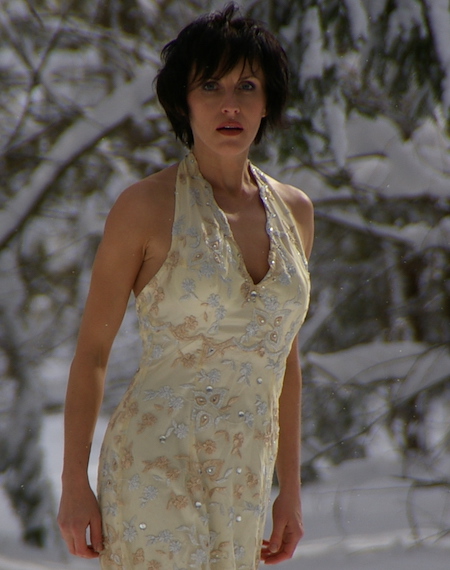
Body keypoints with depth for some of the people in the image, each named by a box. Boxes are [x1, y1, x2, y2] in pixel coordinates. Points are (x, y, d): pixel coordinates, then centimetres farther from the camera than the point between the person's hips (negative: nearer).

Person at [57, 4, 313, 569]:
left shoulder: (294, 211, 9)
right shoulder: (146, 207, -6)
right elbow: (91, 349, -2)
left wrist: (291, 489, 16)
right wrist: (73, 483, -7)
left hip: (241, 481, 6)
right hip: (154, 467, -6)